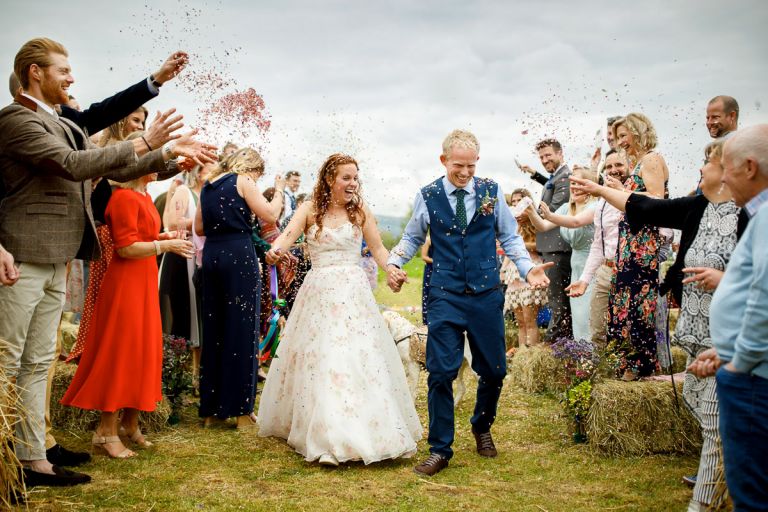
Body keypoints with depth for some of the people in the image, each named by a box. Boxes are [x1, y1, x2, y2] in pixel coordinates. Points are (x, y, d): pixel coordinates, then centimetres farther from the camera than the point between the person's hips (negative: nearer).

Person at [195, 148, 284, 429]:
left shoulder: (208, 185, 17)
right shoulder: (242, 181, -2)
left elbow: (199, 227, 20)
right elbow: (270, 215, -8)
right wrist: (279, 190, 7)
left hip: (211, 255, 6)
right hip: (239, 255, -6)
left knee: (213, 329, 11)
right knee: (241, 330, -1)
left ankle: (211, 408, 16)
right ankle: (240, 408, 2)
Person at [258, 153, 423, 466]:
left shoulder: (361, 211, 6)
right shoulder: (310, 209, 3)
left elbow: (378, 248, 7)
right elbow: (288, 235, -10)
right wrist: (275, 251, -33)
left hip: (353, 292, 0)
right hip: (319, 293, 0)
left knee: (360, 359, -4)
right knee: (319, 361, -1)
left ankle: (363, 432, 6)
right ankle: (327, 436, 7)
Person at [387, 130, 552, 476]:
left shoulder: (492, 192, 3)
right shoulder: (428, 196, 1)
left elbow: (509, 237, 8)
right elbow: (412, 238, 11)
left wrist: (528, 268, -7)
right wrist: (393, 263, -7)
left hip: (487, 295, 2)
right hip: (445, 296, -1)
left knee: (494, 370, 9)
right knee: (441, 372, -6)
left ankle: (482, 428, 39)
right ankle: (440, 450, 8)